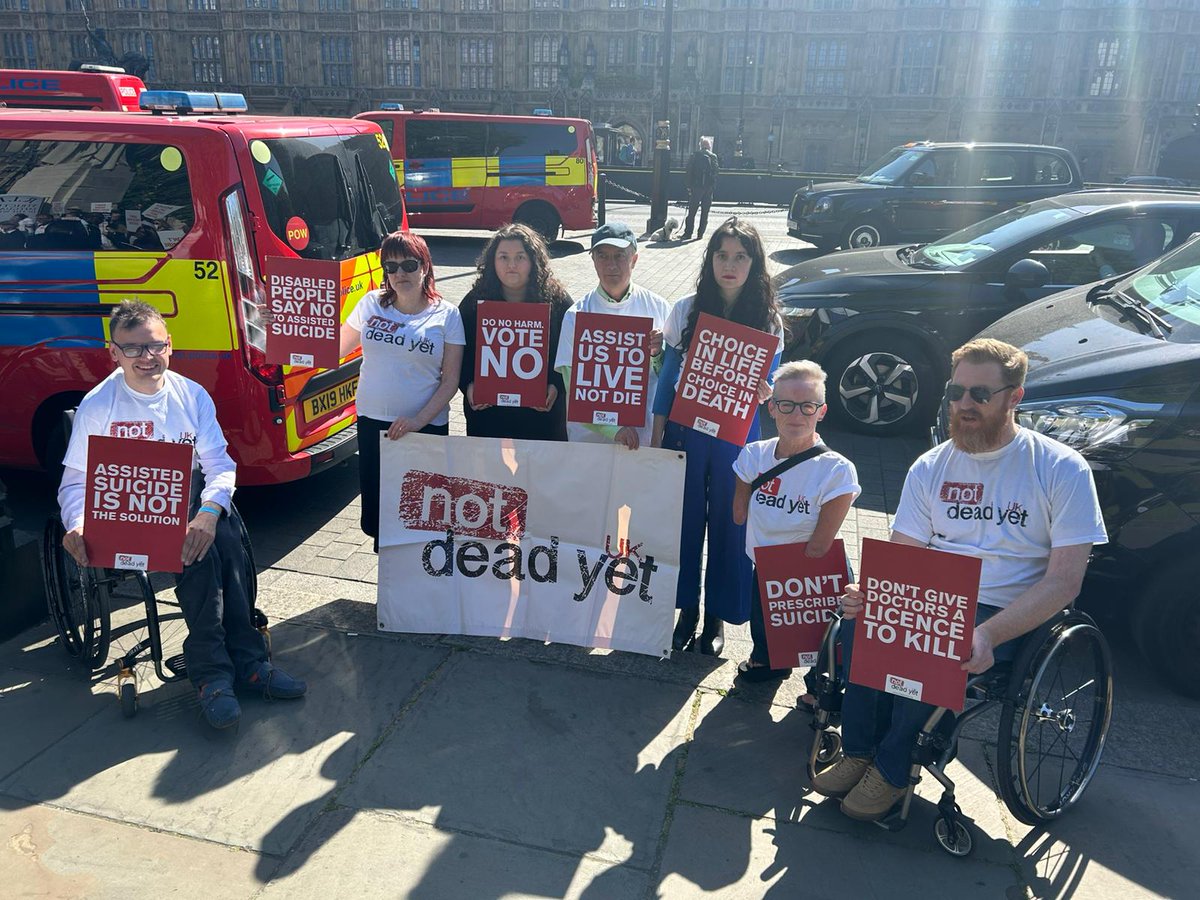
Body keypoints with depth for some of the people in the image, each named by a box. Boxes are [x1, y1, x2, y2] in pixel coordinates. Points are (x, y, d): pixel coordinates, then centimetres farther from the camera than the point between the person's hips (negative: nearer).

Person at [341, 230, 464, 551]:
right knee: (375, 512, 6)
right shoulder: (371, 304, 6)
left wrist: (420, 419, -15)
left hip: (427, 426, -2)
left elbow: (450, 380, -4)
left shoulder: (446, 315, -2)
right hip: (372, 422, 3)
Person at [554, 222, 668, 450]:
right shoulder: (577, 315, -5)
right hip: (590, 436, -1)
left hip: (646, 438, 1)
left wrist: (659, 353, -16)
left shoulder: (657, 307, 0)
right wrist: (614, 428, -22)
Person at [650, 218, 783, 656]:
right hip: (685, 432, 1)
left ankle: (717, 616, 26)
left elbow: (769, 385, 0)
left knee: (729, 525, 8)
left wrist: (764, 393, -23)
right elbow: (668, 376, 3)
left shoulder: (767, 320, -3)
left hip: (736, 437, -1)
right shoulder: (686, 310, -1)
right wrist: (657, 434, 0)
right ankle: (686, 609, 28)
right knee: (684, 520, 10)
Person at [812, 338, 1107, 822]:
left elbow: (1065, 580, -11)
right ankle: (859, 752, -6)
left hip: (1008, 617, -4)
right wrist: (868, 594, -19)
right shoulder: (931, 467, 6)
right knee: (860, 620, -25)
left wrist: (988, 634, -27)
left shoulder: (1061, 469, -6)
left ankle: (891, 768, -7)